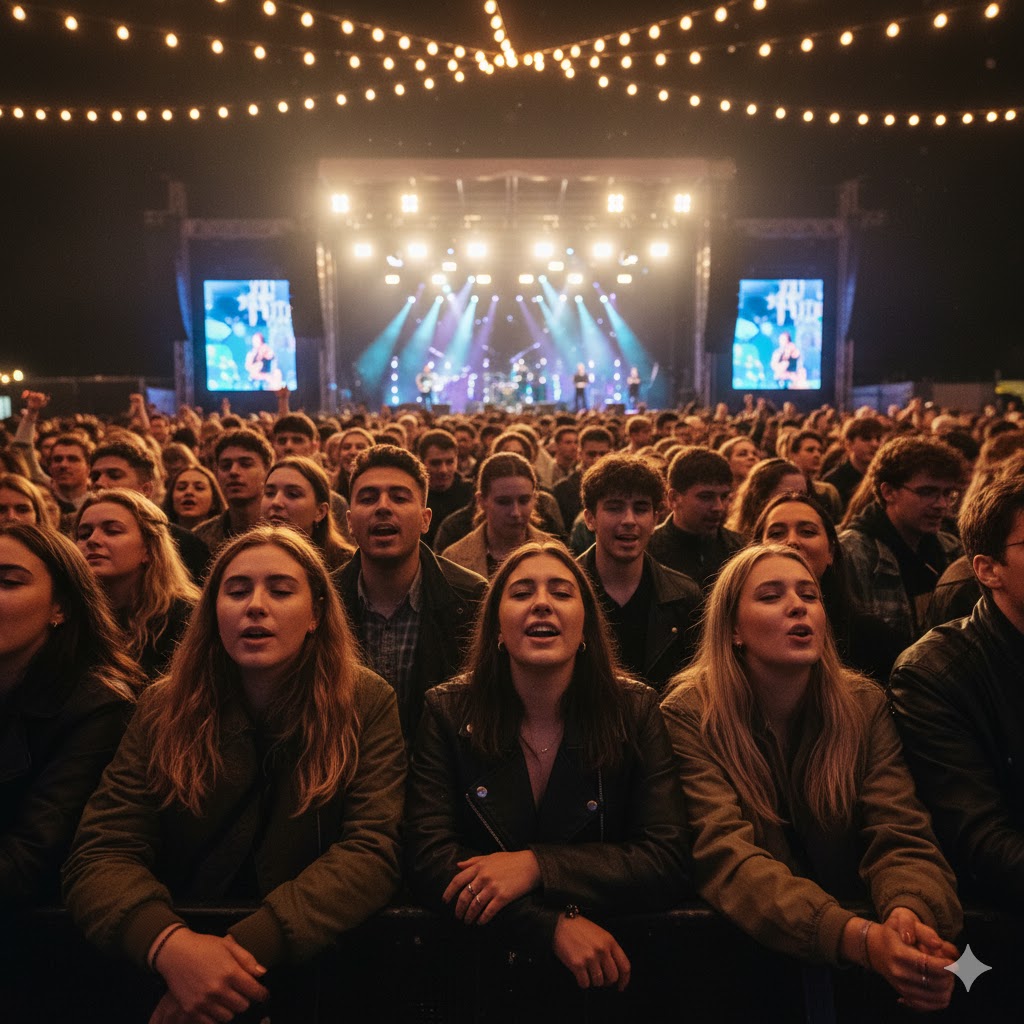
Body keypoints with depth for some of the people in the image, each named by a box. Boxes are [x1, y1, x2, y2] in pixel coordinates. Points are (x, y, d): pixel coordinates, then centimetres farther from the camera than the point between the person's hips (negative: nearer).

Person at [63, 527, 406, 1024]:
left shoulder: (366, 703, -6)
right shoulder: (167, 708, -1)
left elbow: (370, 852, -14)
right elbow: (101, 853, -8)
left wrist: (248, 946, -27)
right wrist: (169, 943, -28)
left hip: (311, 958, 1)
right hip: (182, 950, 0)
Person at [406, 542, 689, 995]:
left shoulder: (635, 712, -1)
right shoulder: (448, 712, -3)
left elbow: (669, 861, -6)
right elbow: (429, 856, -10)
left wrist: (536, 865, -19)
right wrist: (556, 925, -21)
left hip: (609, 964, 0)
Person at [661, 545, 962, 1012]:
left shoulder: (864, 705, 1)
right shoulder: (690, 715, -10)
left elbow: (901, 837, -8)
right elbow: (727, 855, -20)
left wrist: (909, 916, -31)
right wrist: (861, 939, -34)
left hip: (854, 917, 3)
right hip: (745, 947, -2)